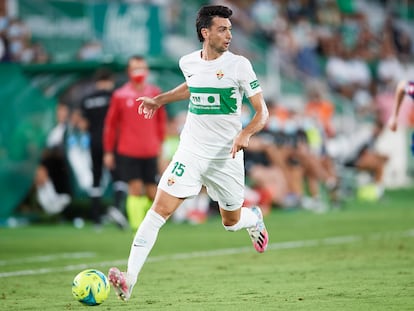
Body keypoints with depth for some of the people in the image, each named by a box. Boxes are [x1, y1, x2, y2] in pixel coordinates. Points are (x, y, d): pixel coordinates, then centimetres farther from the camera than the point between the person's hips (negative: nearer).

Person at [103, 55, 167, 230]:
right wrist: (108, 152, 4)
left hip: (150, 152, 2)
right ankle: (136, 224, -5)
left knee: (152, 192, 2)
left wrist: (160, 142, 10)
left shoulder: (155, 93, 6)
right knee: (135, 188, -10)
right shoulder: (120, 96, 0)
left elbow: (161, 119, 16)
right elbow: (110, 124, 5)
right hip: (127, 151, -2)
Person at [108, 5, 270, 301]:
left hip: (226, 157, -2)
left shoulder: (239, 65, -10)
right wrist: (160, 100, 20)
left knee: (232, 222, 13)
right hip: (191, 152, 2)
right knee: (160, 208, -15)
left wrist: (245, 134, -26)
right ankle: (130, 278, -19)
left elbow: (262, 112, -8)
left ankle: (255, 218, 53)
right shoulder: (188, 62, 1)